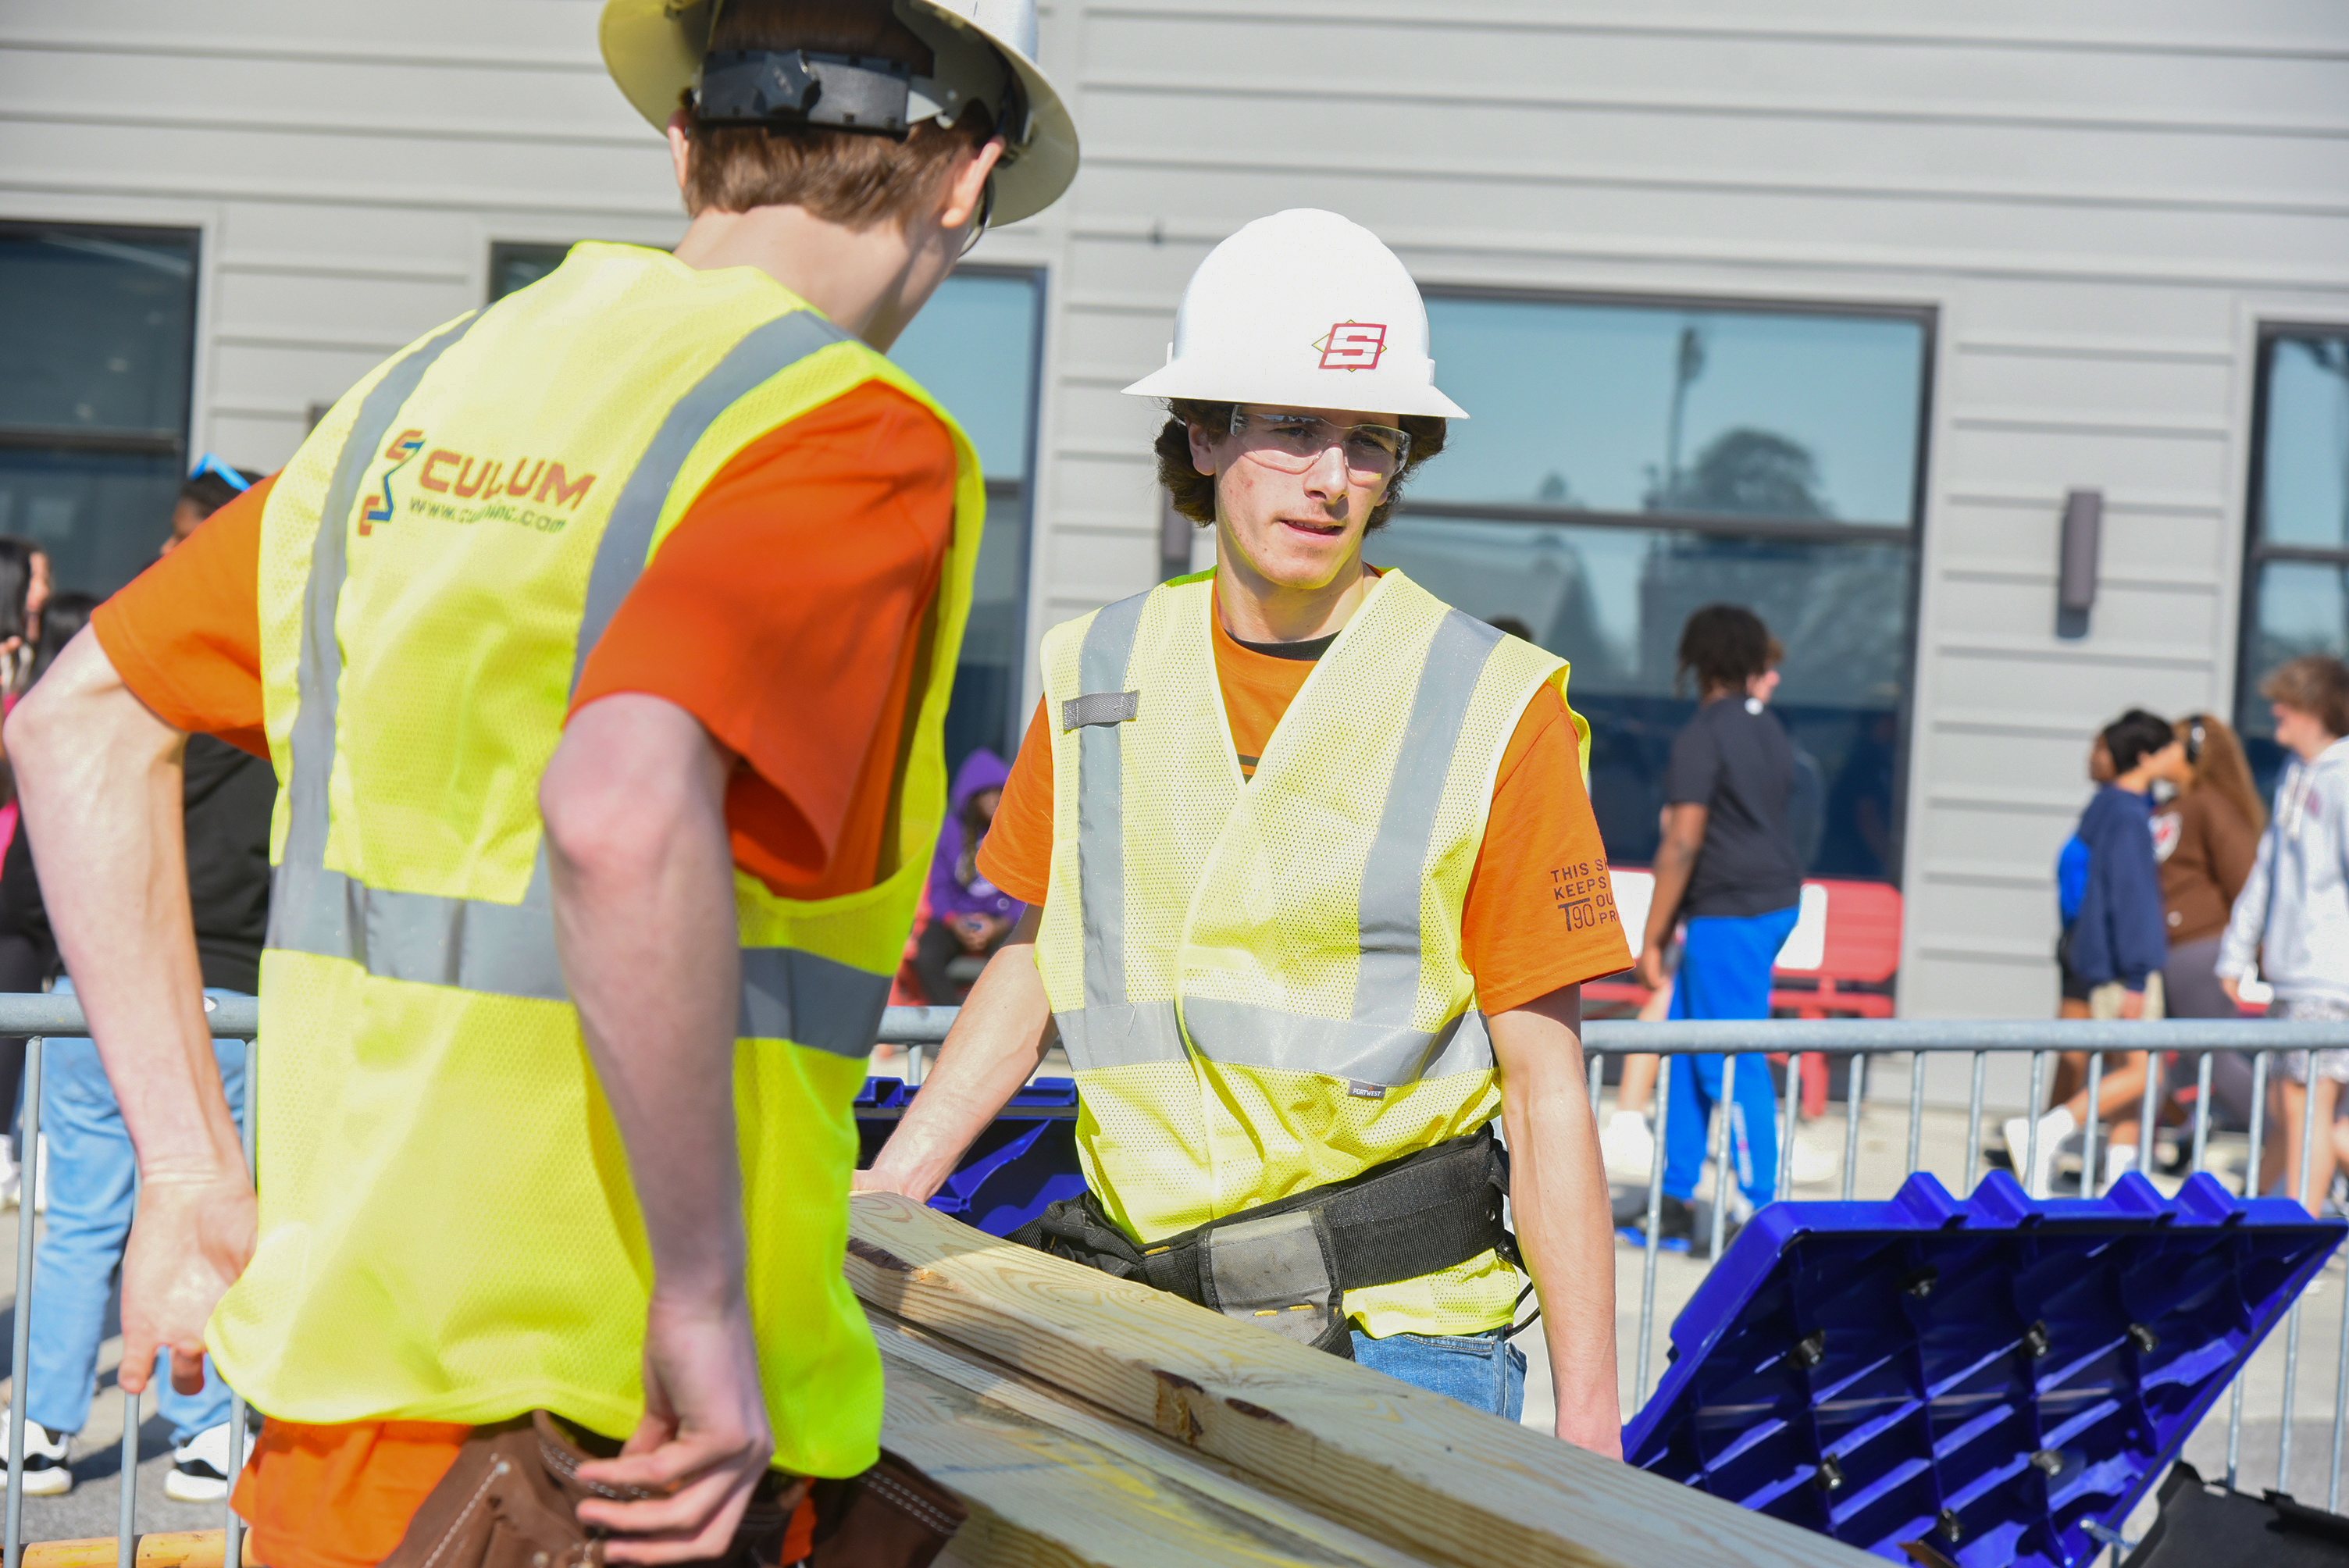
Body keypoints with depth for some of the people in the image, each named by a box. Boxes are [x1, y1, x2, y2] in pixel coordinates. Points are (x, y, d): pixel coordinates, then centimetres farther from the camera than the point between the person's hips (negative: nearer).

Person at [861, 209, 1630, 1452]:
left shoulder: (1494, 709, -6)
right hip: (1129, 1315, 3)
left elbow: (1548, 1091, -4)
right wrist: (880, 1199, 9)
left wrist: (1587, 1414, -5)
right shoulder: (1097, 676, 5)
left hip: (1394, 1338, -3)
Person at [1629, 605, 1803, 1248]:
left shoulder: (1701, 736, -13)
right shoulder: (1771, 732, 12)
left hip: (1727, 910, -9)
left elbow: (1682, 843, -18)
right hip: (1776, 900, 9)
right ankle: (1675, 1201, 17)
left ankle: (1759, 1212, -2)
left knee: (1730, 1064, -5)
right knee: (1684, 1048, 14)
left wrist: (1651, 938, -15)